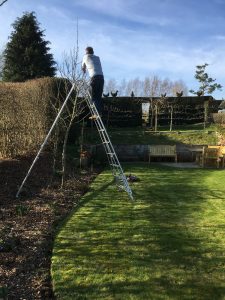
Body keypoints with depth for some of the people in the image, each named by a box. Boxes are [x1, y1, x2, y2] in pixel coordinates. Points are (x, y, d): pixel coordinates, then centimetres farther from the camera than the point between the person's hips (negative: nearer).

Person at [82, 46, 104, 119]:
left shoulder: (86, 57, 15)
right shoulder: (97, 58, 24)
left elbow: (83, 68, 28)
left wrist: (84, 71, 51)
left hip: (94, 77, -5)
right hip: (101, 77, 5)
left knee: (94, 97, -5)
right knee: (99, 96, 10)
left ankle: (97, 114, -15)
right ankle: (100, 112, 8)